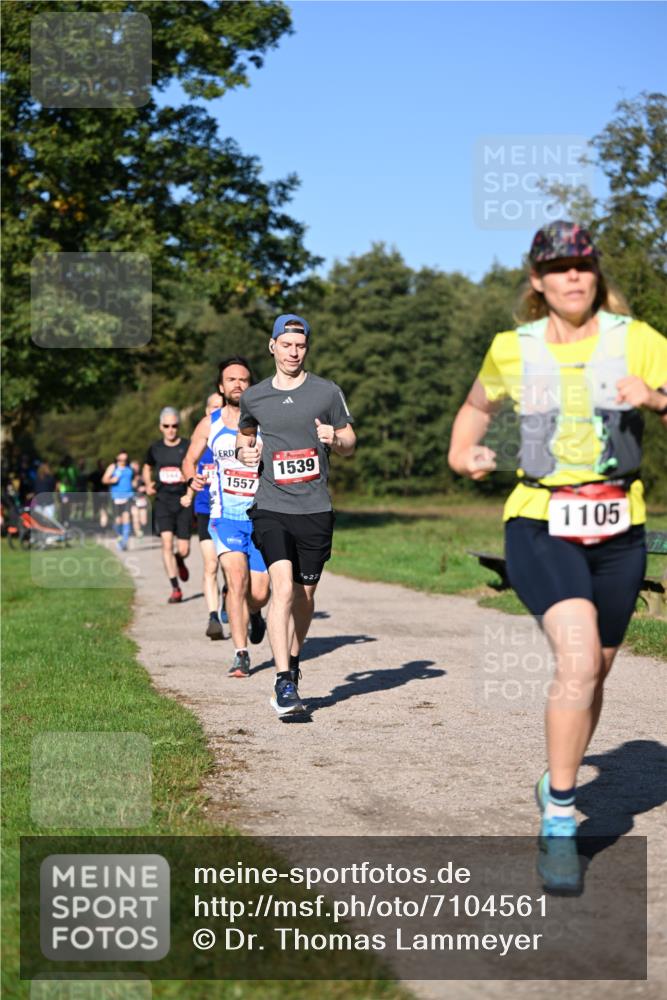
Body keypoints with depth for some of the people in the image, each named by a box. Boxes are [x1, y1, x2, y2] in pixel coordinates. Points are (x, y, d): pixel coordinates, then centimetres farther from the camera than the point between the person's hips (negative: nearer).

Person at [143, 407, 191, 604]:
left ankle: (179, 561, 40)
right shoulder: (155, 448, 7)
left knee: (183, 549, 0)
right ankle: (175, 589, -9)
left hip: (183, 501, -1)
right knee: (167, 542, -14)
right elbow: (146, 468, 25)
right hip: (163, 501, 1)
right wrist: (148, 484, 6)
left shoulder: (188, 447, -1)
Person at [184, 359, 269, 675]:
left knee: (259, 593, -1)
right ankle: (241, 654, -13)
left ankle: (253, 614, 38)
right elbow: (189, 460, 15)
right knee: (236, 580, -20)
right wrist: (193, 478, -6)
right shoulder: (209, 425, 6)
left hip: (262, 516, 0)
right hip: (226, 516, 0)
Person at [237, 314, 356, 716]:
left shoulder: (328, 392, 4)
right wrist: (246, 451, 4)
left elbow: (351, 443, 10)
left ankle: (293, 661, 35)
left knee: (304, 595, 10)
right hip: (271, 506, -1)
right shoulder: (254, 397, 8)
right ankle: (284, 682, -20)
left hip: (315, 509, 1)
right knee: (283, 588, -18)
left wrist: (335, 438, -12)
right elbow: (245, 434, 27)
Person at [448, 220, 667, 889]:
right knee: (578, 659, -23)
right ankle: (559, 823, -12)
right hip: (540, 524, -2)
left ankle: (556, 789, 39)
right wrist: (462, 453, 6)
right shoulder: (512, 349, 5)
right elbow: (478, 406, 24)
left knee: (593, 673, 13)